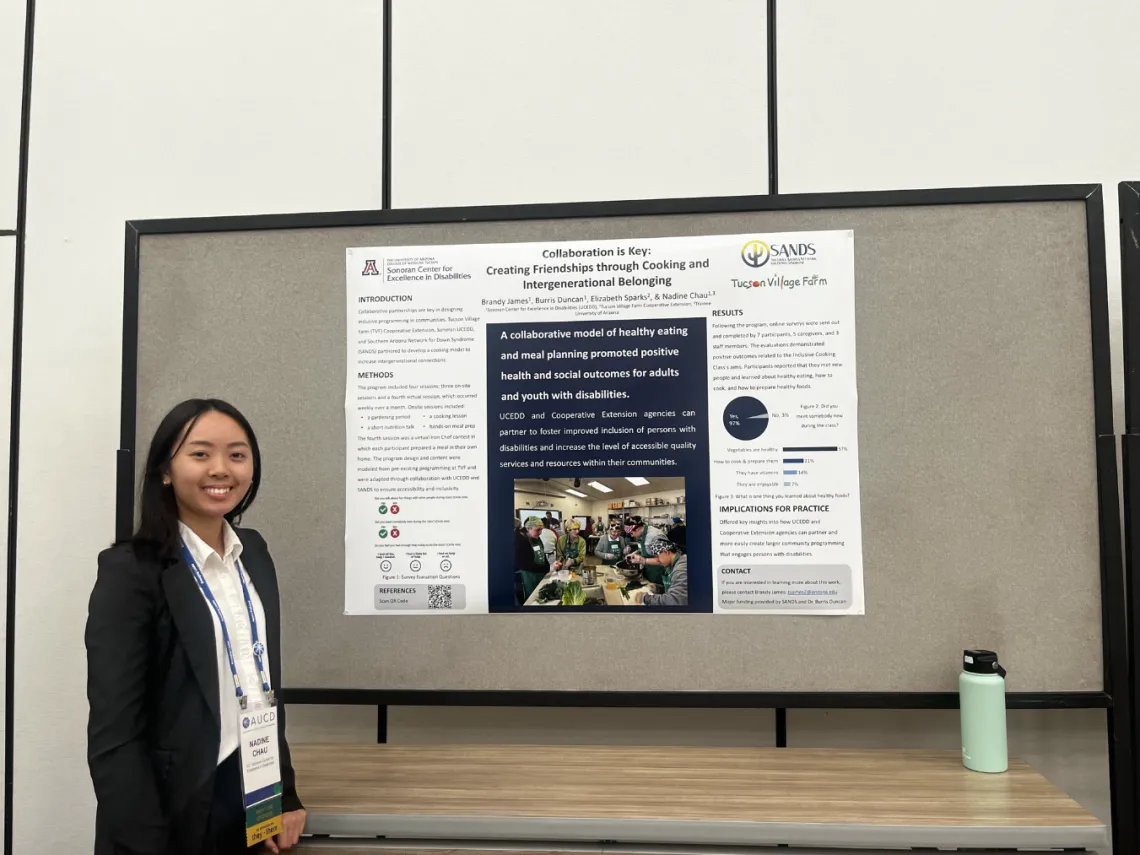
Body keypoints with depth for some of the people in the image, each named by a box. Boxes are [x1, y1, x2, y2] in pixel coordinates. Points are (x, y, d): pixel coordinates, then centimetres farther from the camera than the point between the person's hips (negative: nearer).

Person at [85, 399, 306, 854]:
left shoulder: (253, 553, 2)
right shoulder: (130, 570, -16)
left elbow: (265, 682, 8)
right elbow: (113, 735, -17)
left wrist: (285, 793, 8)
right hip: (175, 811, -6)